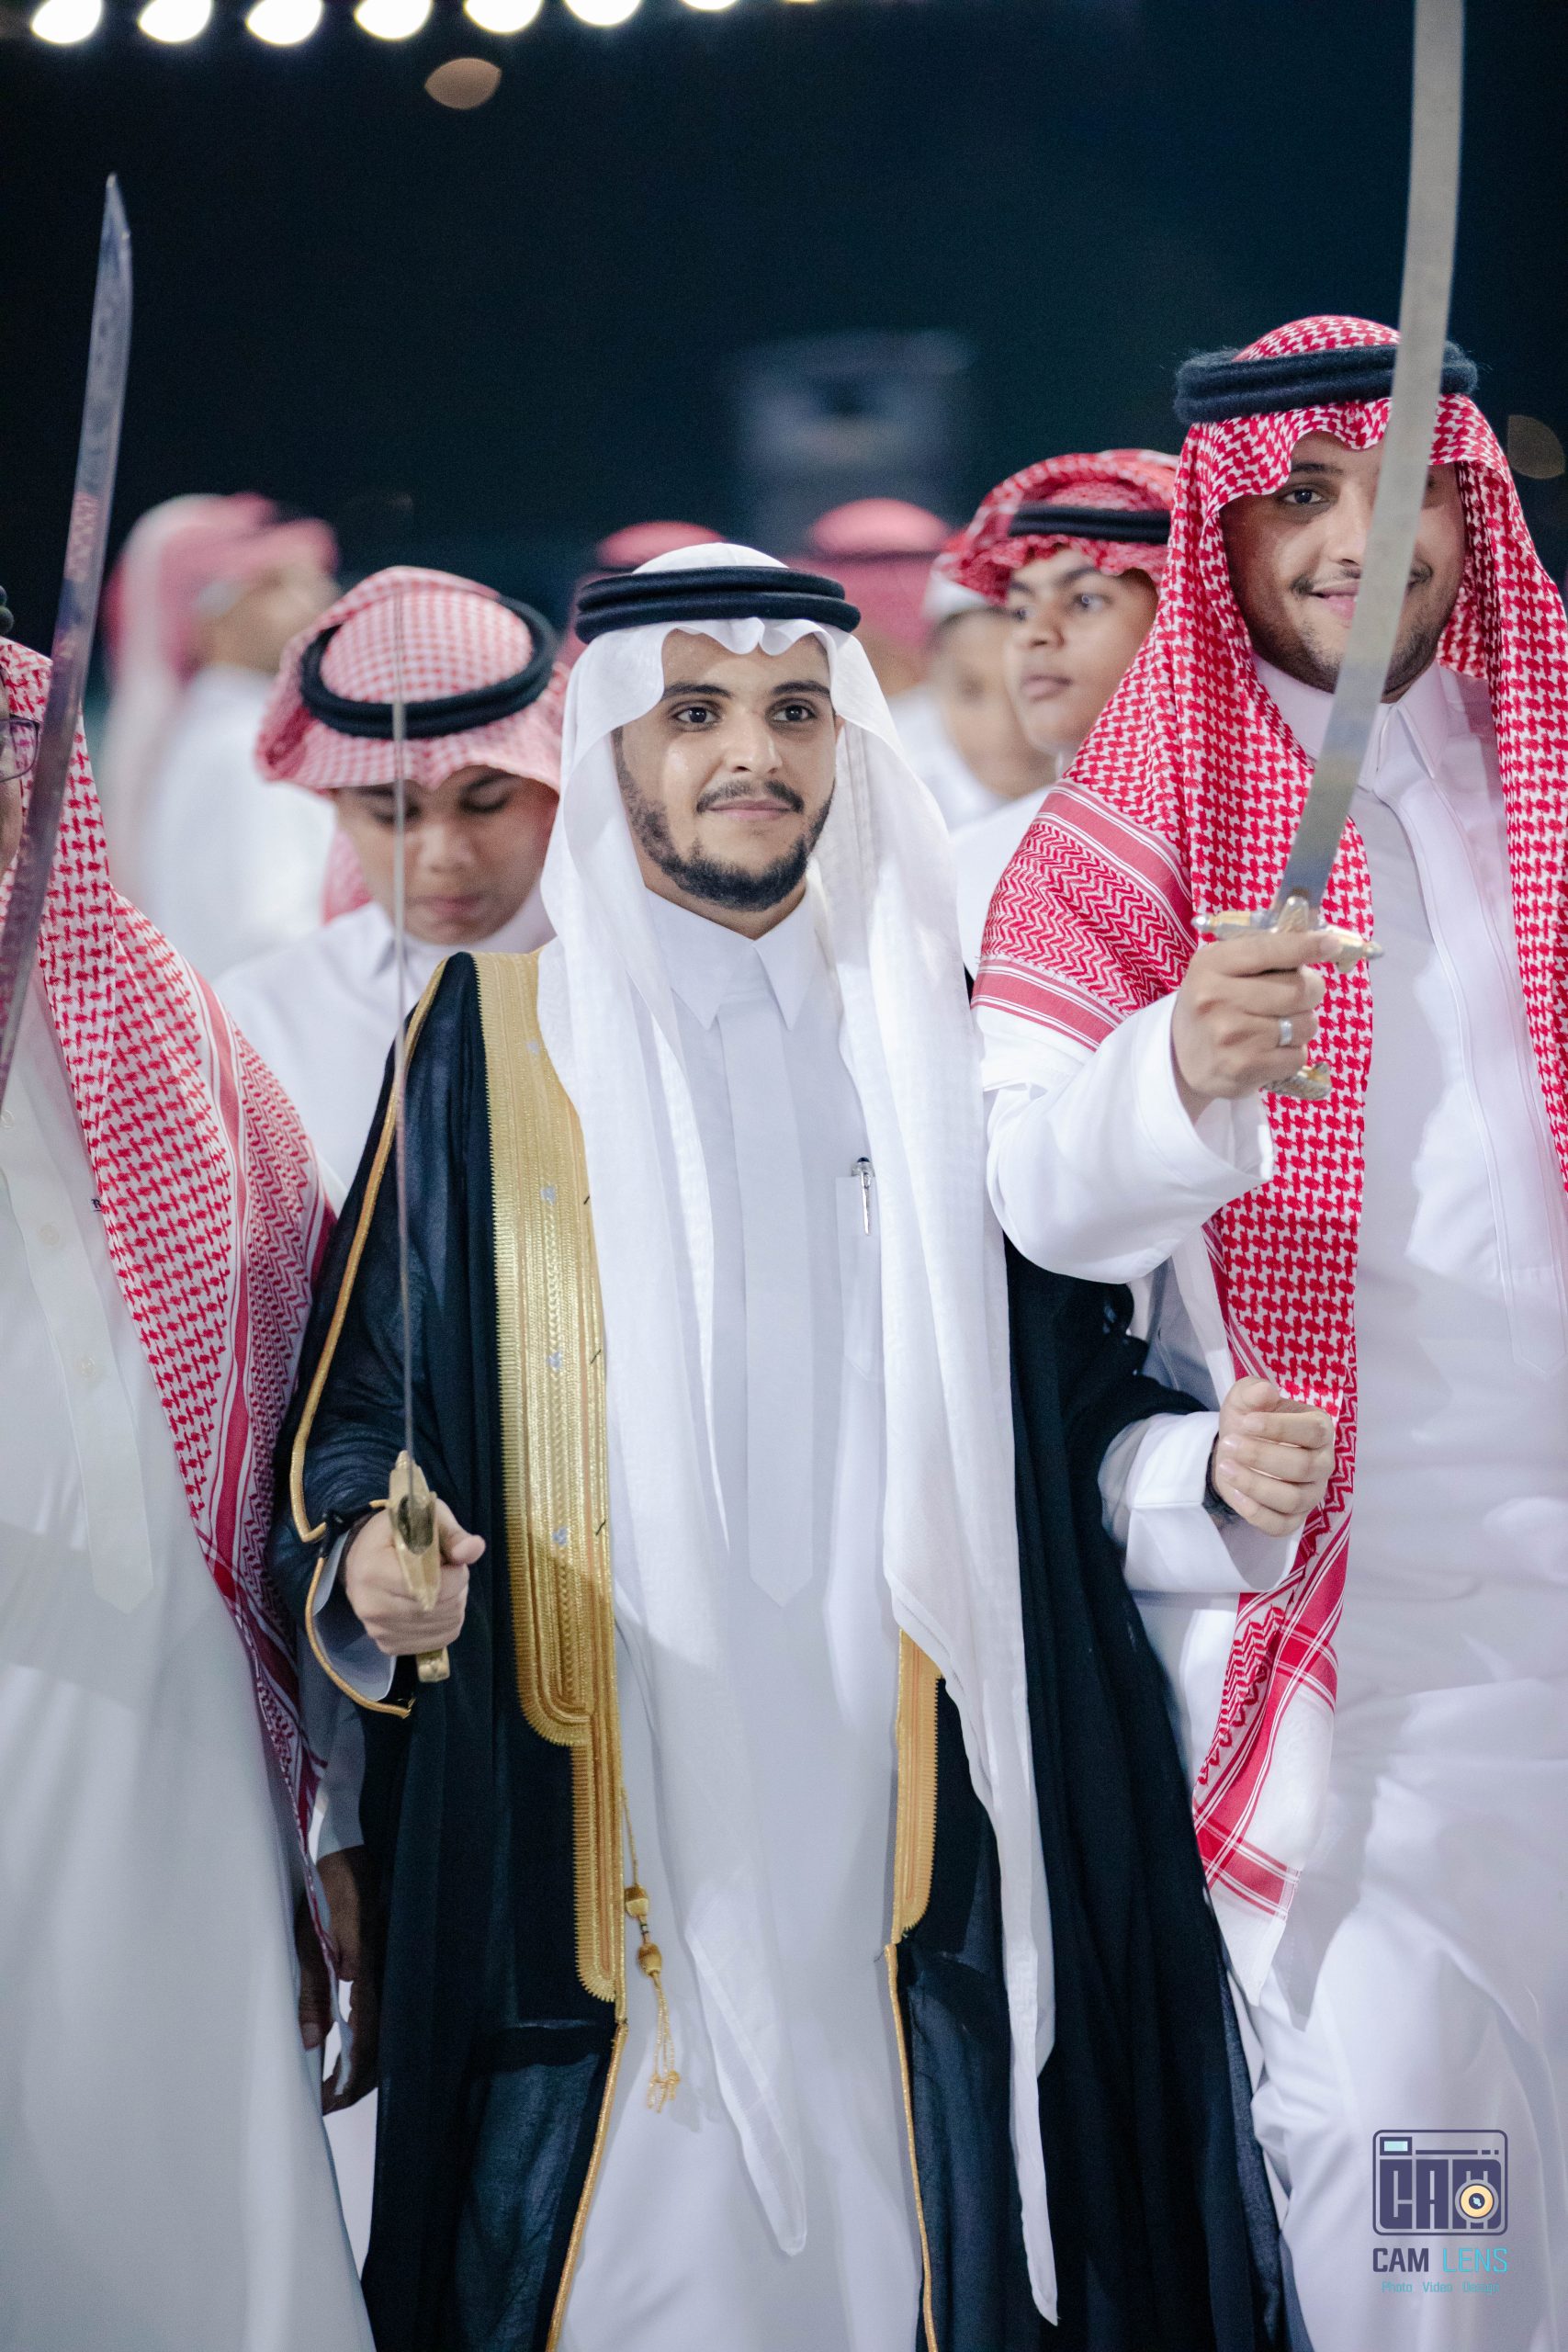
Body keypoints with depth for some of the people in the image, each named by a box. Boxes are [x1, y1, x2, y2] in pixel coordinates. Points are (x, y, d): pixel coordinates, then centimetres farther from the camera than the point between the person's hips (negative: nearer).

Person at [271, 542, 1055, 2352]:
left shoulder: (931, 1036, 10)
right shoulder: (493, 1039, 2)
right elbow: (361, 1389, 0)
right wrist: (364, 1558, -19)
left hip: (886, 1829, 2)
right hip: (593, 1841, -2)